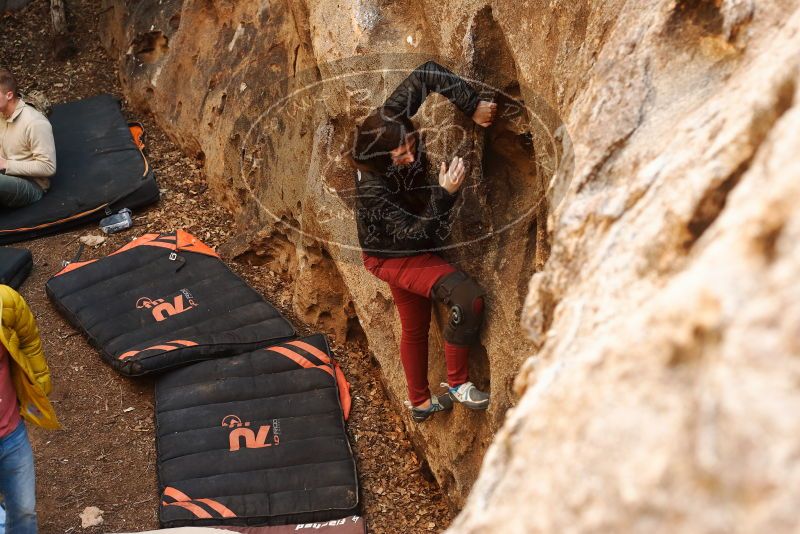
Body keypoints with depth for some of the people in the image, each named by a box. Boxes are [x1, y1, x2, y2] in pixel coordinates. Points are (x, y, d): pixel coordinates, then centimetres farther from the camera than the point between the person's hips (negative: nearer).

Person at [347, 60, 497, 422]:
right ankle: (457, 382, -6)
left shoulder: (391, 120, -21)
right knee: (468, 298, -26)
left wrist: (473, 106, -27)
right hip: (393, 257, -9)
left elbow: (425, 76, -19)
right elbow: (417, 233, -32)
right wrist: (445, 194, -43)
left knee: (414, 326, 24)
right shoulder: (373, 189, -36)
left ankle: (420, 403, 44)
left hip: (409, 249, 9)